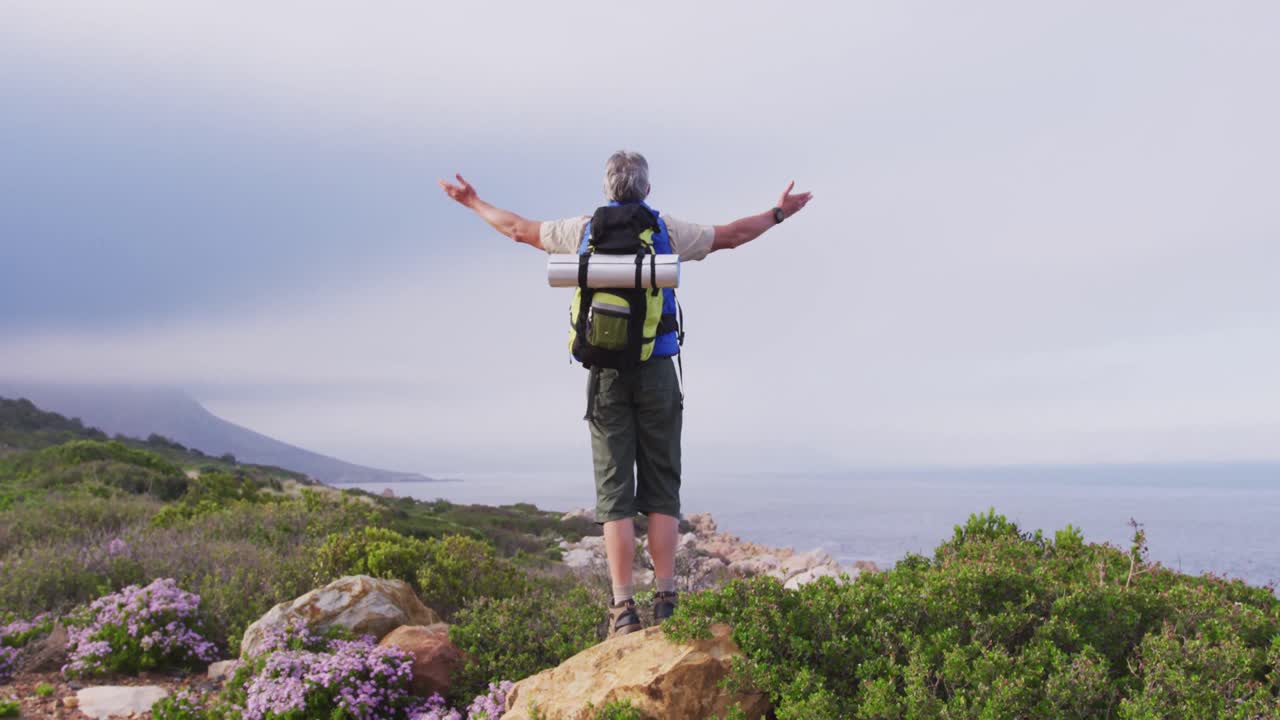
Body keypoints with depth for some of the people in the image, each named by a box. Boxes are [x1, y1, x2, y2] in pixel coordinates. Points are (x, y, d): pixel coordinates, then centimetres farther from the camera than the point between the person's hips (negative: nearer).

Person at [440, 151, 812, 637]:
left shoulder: (585, 231, 5)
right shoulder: (668, 230, 3)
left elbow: (517, 229, 18)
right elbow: (731, 236, 16)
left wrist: (473, 202, 34)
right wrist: (779, 213, 32)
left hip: (606, 375, 1)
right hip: (657, 373, 0)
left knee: (614, 492, 1)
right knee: (661, 489, 4)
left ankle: (623, 609, -5)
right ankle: (665, 603, -1)